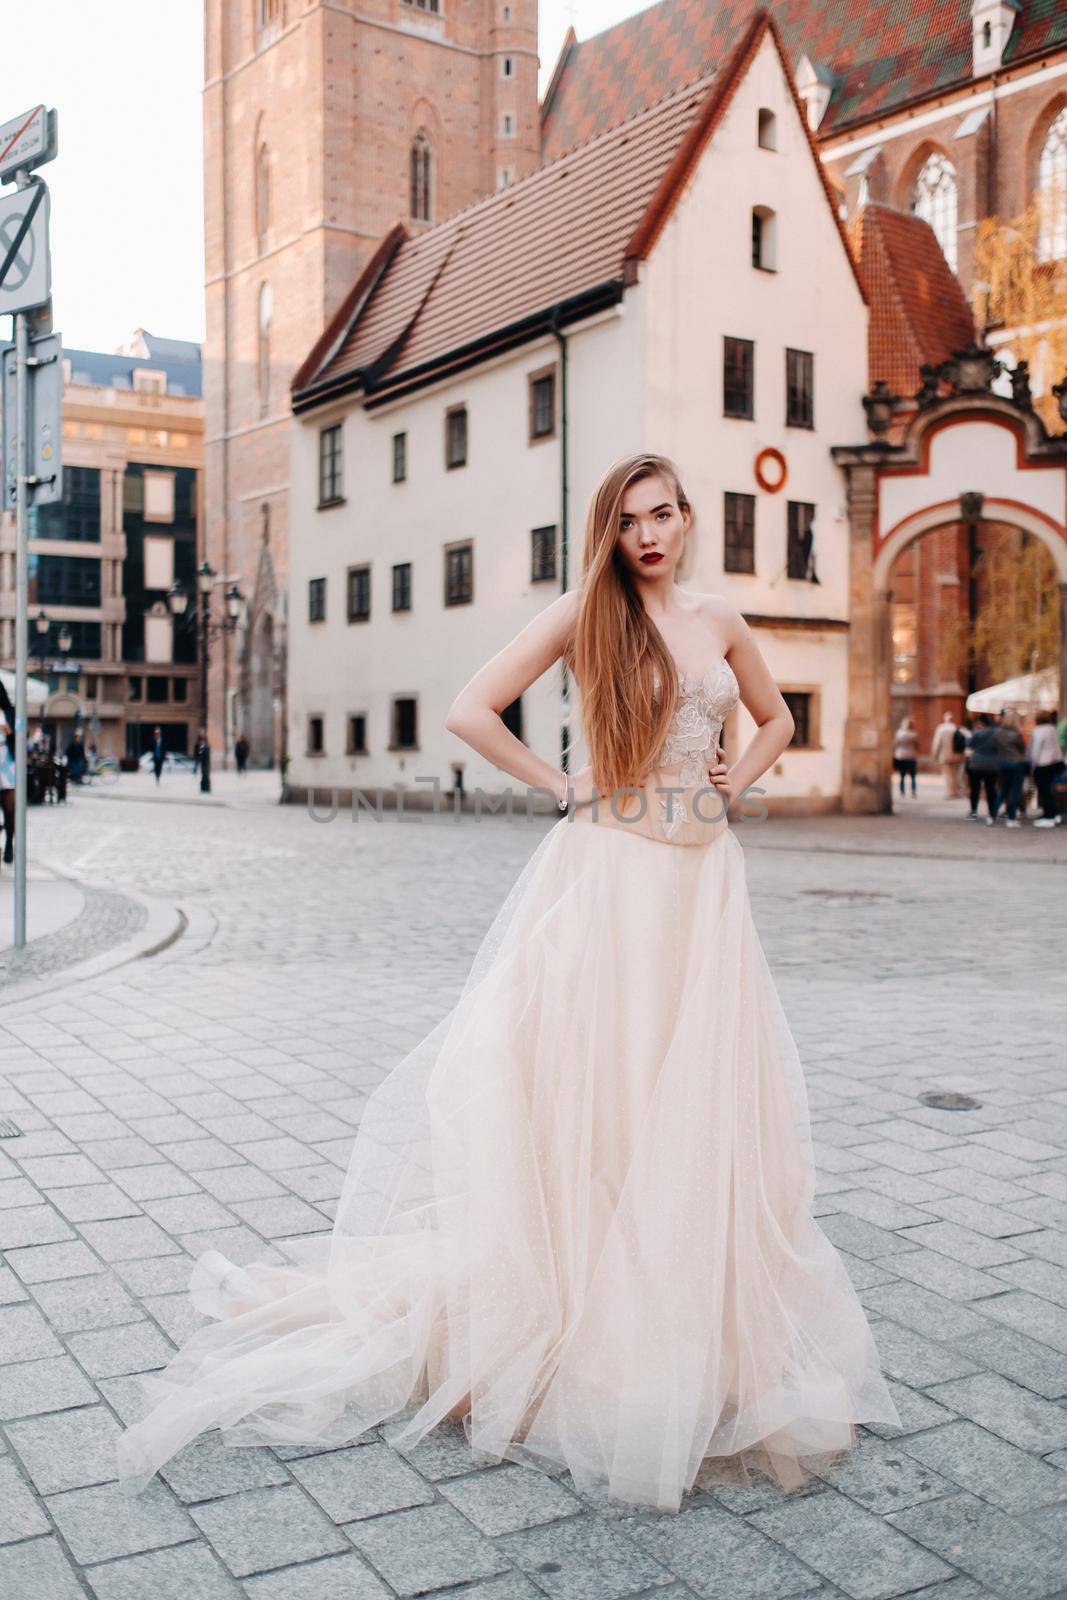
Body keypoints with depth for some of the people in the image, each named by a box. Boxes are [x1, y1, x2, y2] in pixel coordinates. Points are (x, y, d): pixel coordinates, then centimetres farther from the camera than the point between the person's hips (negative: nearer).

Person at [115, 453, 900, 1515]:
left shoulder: (720, 622, 11)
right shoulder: (583, 611, -2)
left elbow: (776, 718, 27)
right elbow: (471, 711, -9)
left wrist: (740, 780, 10)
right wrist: (560, 787, -6)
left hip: (704, 879, 5)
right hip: (608, 872, -4)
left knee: (701, 1106, 8)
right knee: (590, 1095, -1)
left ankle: (698, 1327, 24)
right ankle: (579, 1319, 13)